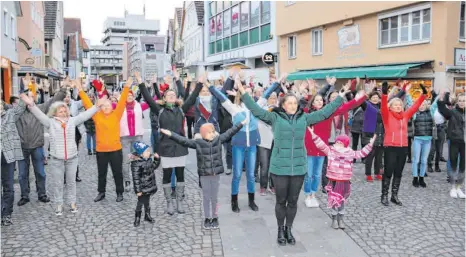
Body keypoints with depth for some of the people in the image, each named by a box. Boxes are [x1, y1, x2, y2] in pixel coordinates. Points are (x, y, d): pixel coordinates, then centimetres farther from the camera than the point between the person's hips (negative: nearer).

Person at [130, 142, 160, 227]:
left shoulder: (148, 159, 0)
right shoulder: (137, 164, -25)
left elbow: (153, 167, 19)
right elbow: (136, 178, -23)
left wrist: (157, 159, 3)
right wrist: (138, 190, -21)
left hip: (149, 186, 7)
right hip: (142, 188, -7)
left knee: (147, 202, 21)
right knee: (141, 202, 8)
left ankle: (147, 215, 37)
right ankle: (137, 218, 25)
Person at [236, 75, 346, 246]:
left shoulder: (304, 118, 6)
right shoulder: (275, 117, -1)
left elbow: (324, 112, 11)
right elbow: (256, 110, -5)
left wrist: (340, 97, 11)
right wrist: (243, 93, -12)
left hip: (299, 167, 2)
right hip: (279, 167, -2)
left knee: (293, 201, 12)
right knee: (281, 201, 9)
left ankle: (289, 229, 31)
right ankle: (280, 230, 28)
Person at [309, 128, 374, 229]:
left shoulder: (350, 153, 4)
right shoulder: (330, 151, -3)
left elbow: (362, 153, 11)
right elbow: (321, 145, -9)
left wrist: (370, 144, 6)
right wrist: (313, 135, -17)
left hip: (345, 181, 2)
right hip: (333, 181, -2)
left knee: (342, 201, 12)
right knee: (334, 200, 7)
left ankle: (340, 219, 26)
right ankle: (334, 219, 22)